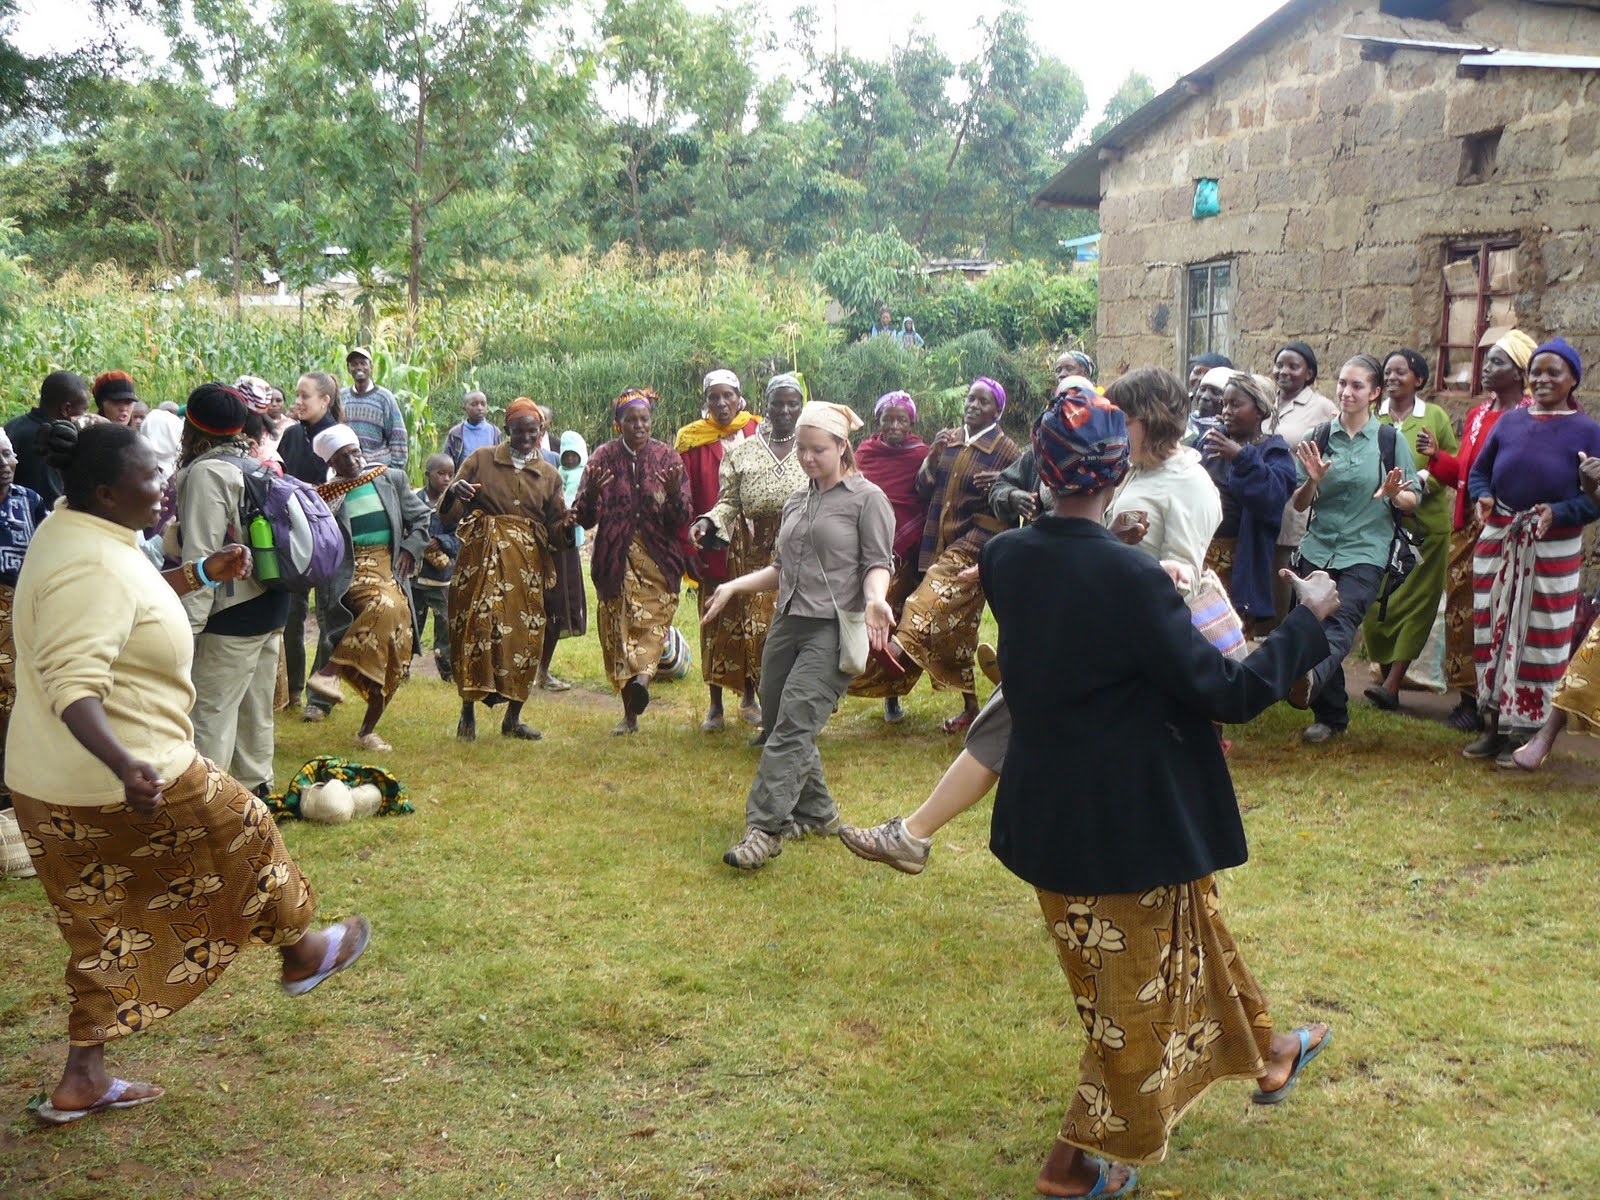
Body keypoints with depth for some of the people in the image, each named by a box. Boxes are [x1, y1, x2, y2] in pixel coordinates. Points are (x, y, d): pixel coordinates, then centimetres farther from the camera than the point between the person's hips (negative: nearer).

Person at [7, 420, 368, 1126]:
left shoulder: (71, 535, 8)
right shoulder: (91, 569, -26)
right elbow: (73, 685, -35)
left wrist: (203, 575, 23)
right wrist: (127, 768, -48)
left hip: (53, 786, 10)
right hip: (111, 783, -10)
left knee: (108, 928, 19)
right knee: (244, 836, 14)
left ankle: (82, 1082, 26)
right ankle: (301, 953, 37)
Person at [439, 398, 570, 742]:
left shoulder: (549, 475, 15)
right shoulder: (481, 459, 7)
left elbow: (556, 530, 12)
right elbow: (448, 516, 4)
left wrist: (569, 523, -11)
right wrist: (453, 492, -18)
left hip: (527, 565, 3)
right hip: (483, 559, -2)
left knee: (526, 635, -2)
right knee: (478, 627, -13)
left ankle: (513, 717, 11)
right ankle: (468, 714, -4)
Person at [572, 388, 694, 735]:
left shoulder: (668, 457, 5)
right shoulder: (603, 458, 4)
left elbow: (683, 520, 0)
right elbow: (585, 520, 0)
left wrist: (675, 496, -20)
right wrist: (591, 494, -20)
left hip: (658, 560, 0)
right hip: (615, 559, 0)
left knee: (653, 618, -19)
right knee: (617, 627, -1)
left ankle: (642, 676, -35)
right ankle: (630, 712, 7)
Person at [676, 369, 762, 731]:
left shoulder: (759, 433, 4)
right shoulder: (690, 440, 2)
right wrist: (689, 546, -6)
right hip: (712, 550, -1)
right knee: (715, 627, 2)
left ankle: (749, 697, 21)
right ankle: (715, 705, 11)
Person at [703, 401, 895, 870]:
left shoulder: (867, 498, -1)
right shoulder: (796, 502, 19)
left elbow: (877, 564, -5)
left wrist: (875, 600, -24)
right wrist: (736, 585, 13)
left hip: (834, 628, -7)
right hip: (788, 623, 7)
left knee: (793, 725, -17)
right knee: (776, 724, 8)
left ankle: (764, 829, -18)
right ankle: (817, 813, 24)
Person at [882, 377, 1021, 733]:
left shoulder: (1006, 450, -2)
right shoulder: (949, 441, 12)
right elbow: (923, 489, 9)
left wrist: (1002, 485, -20)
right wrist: (933, 455, -7)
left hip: (979, 535, -5)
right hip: (941, 539, 5)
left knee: (942, 584, -34)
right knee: (954, 623, 4)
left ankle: (901, 642, -52)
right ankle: (969, 706, 12)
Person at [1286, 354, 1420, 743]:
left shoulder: (1391, 441, 2)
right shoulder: (1318, 438, 7)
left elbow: (1412, 503, 6)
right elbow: (1299, 505, 8)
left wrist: (1393, 494, -16)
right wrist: (1313, 480, -13)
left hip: (1365, 553, -3)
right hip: (1318, 549, 4)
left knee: (1342, 622, -24)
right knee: (1314, 627, 4)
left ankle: (1309, 679, -50)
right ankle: (1331, 715, 19)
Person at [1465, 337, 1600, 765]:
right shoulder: (1509, 421, 8)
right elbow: (1479, 470, 11)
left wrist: (1557, 513, -21)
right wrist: (1482, 498, -10)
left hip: (1553, 549, -4)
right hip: (1498, 541, 4)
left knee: (1539, 638, 2)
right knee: (1493, 631, 7)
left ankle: (1522, 733, 11)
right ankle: (1493, 725, 17)